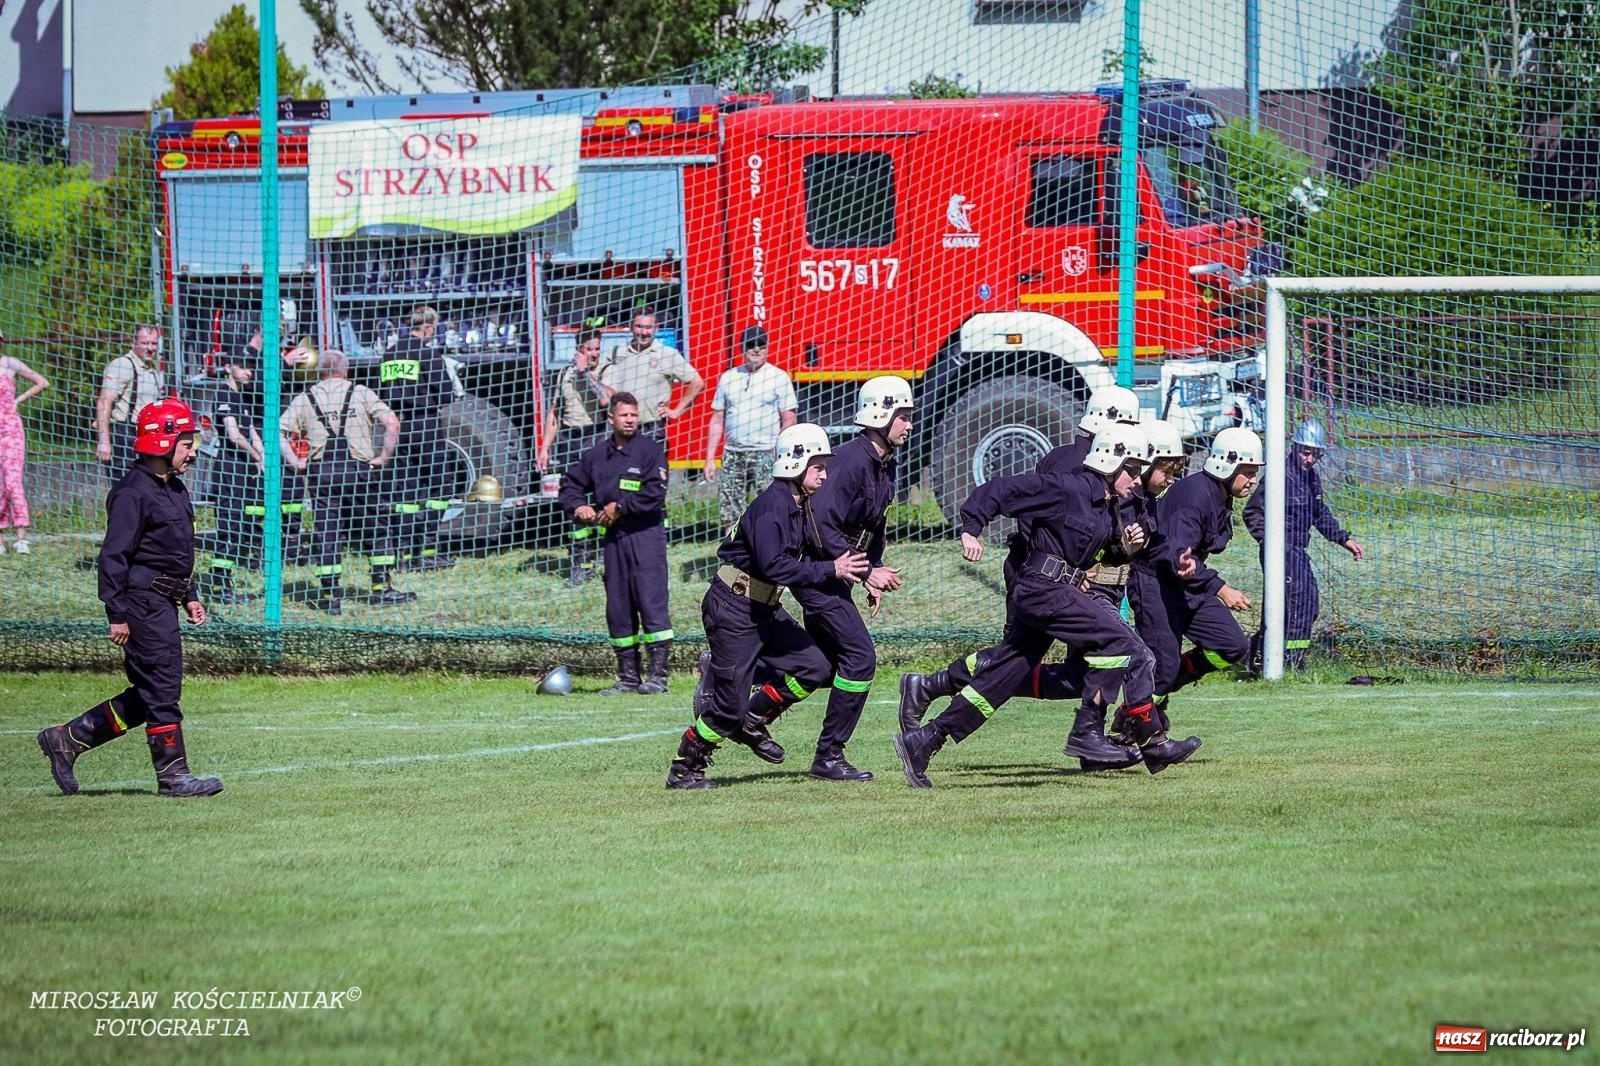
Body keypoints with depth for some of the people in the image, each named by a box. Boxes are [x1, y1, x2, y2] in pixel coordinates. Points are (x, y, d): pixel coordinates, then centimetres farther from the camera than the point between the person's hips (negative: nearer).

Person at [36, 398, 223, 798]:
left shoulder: (174, 488, 16)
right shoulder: (132, 492, -15)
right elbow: (114, 555, -17)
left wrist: (190, 597, 21)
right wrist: (118, 614, -20)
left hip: (164, 603, 10)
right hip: (143, 600, -10)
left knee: (147, 695, 11)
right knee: (162, 687, -7)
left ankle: (67, 738, 18)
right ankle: (172, 774, -2)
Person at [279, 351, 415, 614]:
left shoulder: (305, 399, 9)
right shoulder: (361, 394, 5)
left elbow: (278, 431, 3)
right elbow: (391, 422, -7)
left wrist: (295, 462, 5)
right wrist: (384, 457, 0)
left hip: (321, 472, 1)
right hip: (360, 469, -1)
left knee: (326, 533, 6)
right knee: (380, 524, 11)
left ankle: (330, 594, 5)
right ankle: (381, 588, 9)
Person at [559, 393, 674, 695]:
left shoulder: (649, 450, -3)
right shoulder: (597, 455, 14)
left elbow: (655, 494, -13)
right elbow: (571, 485, 23)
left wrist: (620, 507, -11)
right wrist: (578, 506, 3)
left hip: (646, 535, -6)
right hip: (614, 537, 6)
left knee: (651, 602, -10)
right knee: (618, 609, 7)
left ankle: (658, 675, -9)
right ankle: (628, 678, 13)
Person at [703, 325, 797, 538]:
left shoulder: (779, 378, 3)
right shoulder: (728, 378, 13)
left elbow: (789, 420, -1)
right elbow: (717, 420, 15)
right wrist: (710, 459, 9)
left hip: (766, 455, -4)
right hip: (733, 455, 4)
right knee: (729, 515, 2)